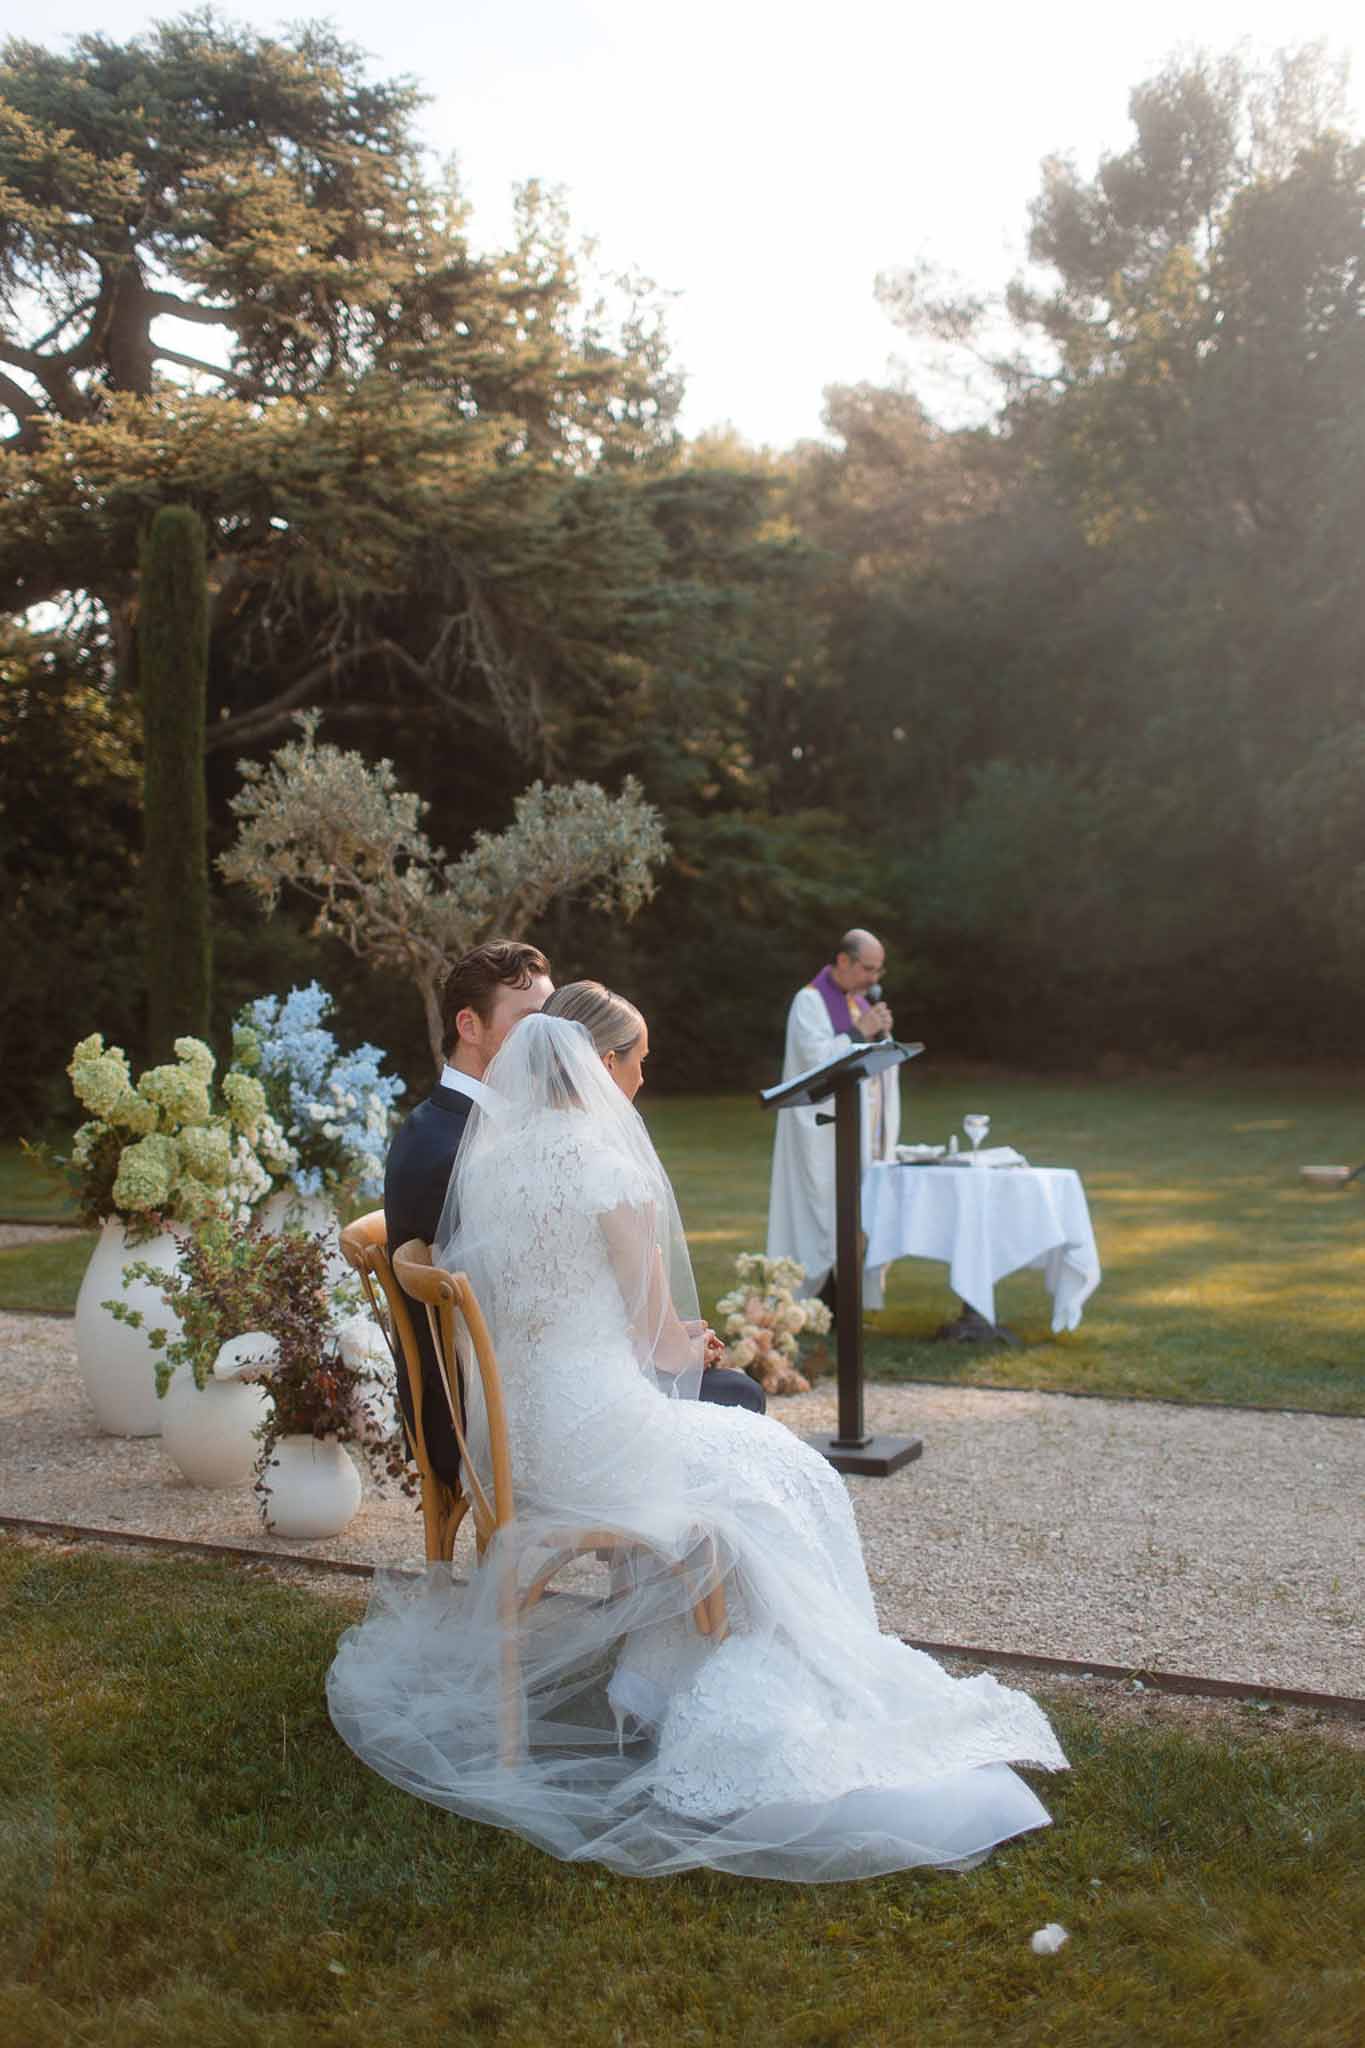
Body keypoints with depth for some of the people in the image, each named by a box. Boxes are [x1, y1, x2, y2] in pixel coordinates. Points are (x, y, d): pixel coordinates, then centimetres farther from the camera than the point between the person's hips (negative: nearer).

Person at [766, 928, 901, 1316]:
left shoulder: (861, 1002, 16)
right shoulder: (810, 1002, -7)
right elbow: (819, 1058, -18)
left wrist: (883, 1034, -2)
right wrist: (860, 1033, -17)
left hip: (864, 1132, 8)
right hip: (827, 1134, -8)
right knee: (828, 1215, -10)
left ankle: (840, 1310, 9)